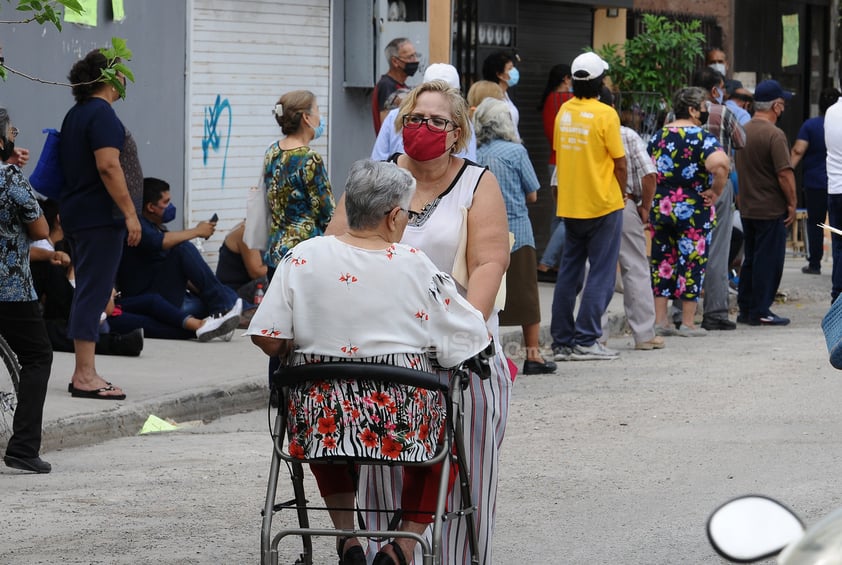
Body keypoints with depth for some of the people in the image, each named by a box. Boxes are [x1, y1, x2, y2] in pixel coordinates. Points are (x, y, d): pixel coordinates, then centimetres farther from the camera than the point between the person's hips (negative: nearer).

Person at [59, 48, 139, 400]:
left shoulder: (75, 114, 17)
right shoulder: (102, 114, -13)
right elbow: (108, 166, -22)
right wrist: (130, 213, -21)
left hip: (76, 213, 10)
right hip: (100, 216, -10)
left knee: (87, 293, 12)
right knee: (94, 293, -10)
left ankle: (83, 373, 14)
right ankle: (86, 376, -11)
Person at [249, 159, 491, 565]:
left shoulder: (304, 257, -4)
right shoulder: (414, 266, -7)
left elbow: (268, 340, -6)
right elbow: (472, 338, -1)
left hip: (318, 423, 2)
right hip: (400, 422, -2)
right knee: (443, 427, 31)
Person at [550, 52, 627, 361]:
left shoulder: (564, 112, 3)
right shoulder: (605, 114, -13)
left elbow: (558, 155, 10)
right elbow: (619, 163, -10)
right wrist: (620, 196, 5)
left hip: (569, 205, 5)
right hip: (602, 205, -5)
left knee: (569, 272, 11)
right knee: (601, 274, 1)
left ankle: (562, 341, 11)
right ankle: (586, 340, -3)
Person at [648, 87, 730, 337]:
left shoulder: (659, 136, 8)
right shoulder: (701, 137, -11)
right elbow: (720, 163, -29)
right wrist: (716, 191, -15)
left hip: (660, 208, 5)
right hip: (694, 210, -5)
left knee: (662, 261, 10)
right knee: (692, 261, 3)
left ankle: (660, 319, 10)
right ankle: (688, 323, 4)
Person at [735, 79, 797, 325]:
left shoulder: (743, 130, 7)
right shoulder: (774, 134, -17)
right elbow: (785, 173, -20)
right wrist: (792, 204, -11)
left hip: (746, 208, 8)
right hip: (771, 209, -8)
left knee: (751, 259, 15)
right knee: (768, 260, -2)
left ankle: (745, 309, 18)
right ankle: (760, 312, -1)